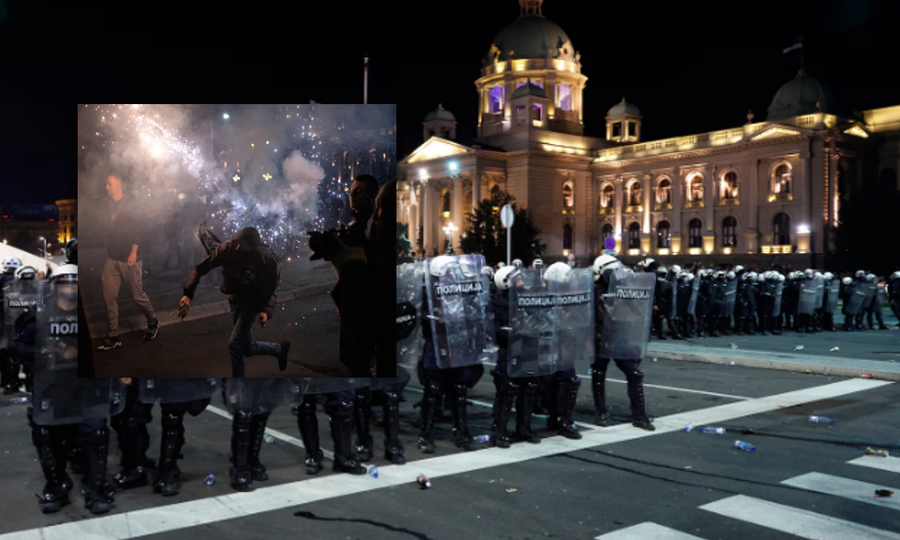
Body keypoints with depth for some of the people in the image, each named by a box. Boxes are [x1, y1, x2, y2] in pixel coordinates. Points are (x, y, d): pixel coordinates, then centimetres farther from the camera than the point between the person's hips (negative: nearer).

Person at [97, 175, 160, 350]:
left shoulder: (130, 206, -6)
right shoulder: (111, 208, 15)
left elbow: (138, 228, -13)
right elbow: (110, 232, 20)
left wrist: (134, 252, -20)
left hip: (129, 259, -6)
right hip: (112, 259, 6)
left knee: (137, 294, 2)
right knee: (109, 296, -1)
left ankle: (153, 323, 26)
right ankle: (114, 337, 4)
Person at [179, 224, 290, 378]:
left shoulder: (268, 261, -28)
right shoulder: (228, 248, -24)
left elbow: (270, 290, -17)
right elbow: (200, 268, -18)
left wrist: (267, 311, -34)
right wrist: (188, 294, -27)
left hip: (251, 300, -4)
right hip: (234, 297, 4)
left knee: (234, 343, -18)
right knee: (248, 348, 13)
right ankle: (279, 349, 41)